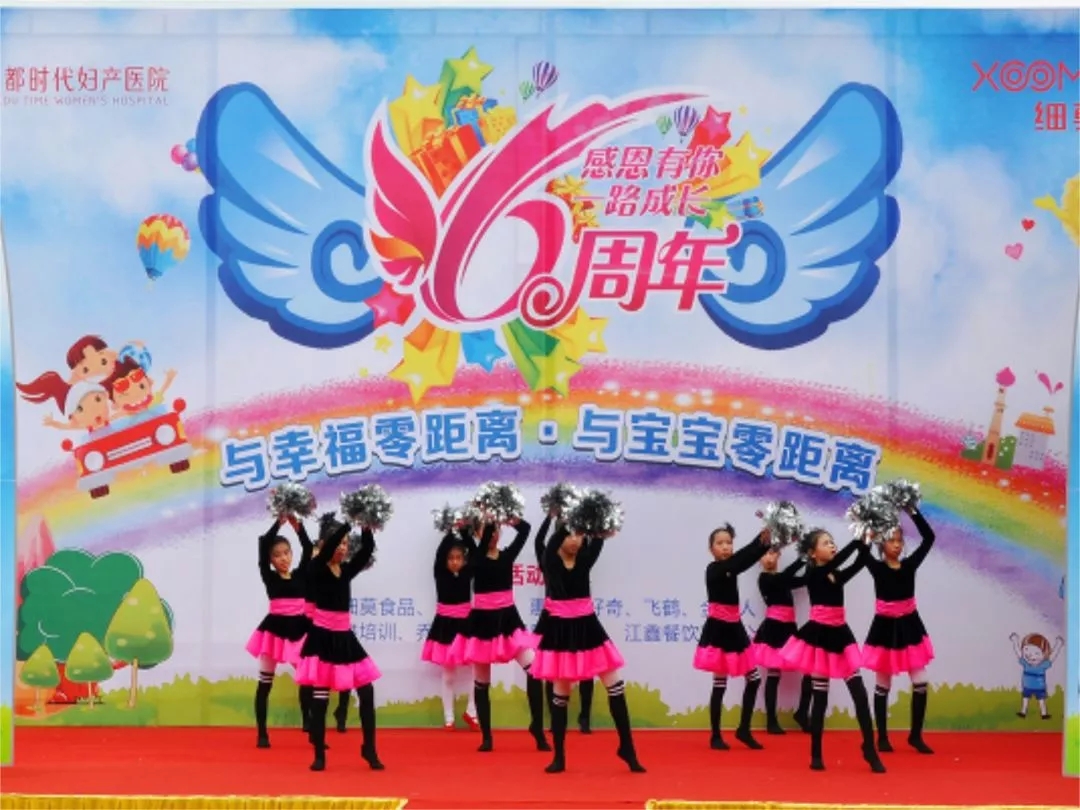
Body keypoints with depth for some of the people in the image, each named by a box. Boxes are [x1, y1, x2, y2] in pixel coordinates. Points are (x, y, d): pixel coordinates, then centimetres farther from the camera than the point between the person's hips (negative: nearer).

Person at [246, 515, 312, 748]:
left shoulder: (300, 575, 6)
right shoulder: (269, 577, -1)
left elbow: (308, 549, -5)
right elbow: (263, 548, -13)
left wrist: (298, 527, -17)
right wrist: (278, 523, -18)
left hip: (298, 630, 2)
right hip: (275, 629, -2)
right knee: (265, 683, 3)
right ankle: (262, 734, 11)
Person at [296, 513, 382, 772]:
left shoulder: (347, 570, 9)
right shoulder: (317, 568, -6)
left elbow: (367, 549, -4)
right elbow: (327, 548, -24)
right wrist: (349, 522, -29)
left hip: (345, 638, 5)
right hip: (322, 637, -5)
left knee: (367, 692, 1)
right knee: (320, 699, -1)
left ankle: (369, 749, 12)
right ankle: (319, 755, 11)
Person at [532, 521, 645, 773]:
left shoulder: (585, 559, 1)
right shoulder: (550, 561, -6)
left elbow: (598, 540, -13)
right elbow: (549, 540, -24)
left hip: (586, 628, 3)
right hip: (560, 631, -2)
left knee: (615, 686, -2)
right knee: (560, 693, 6)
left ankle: (627, 748, 10)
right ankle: (559, 757, 17)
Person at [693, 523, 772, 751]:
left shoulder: (730, 569, 9)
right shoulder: (713, 569, -12)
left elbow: (748, 558, -6)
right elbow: (740, 560, -29)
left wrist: (766, 541, -23)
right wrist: (760, 540, -36)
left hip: (734, 629, 8)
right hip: (717, 630, -8)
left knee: (754, 679, 8)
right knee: (720, 685, -3)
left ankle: (744, 730, 17)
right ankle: (715, 736, 7)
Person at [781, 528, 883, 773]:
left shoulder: (837, 575, 10)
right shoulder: (813, 574, -8)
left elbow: (859, 563, -2)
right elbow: (837, 560, -24)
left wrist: (866, 542, -15)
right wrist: (858, 539, -27)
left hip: (840, 635, 6)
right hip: (819, 636, -5)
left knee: (860, 694, -1)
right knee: (820, 698, 2)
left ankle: (870, 750, 7)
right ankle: (816, 755, 11)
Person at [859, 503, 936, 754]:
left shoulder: (909, 565, 0)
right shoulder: (877, 568, -8)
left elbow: (929, 537, -6)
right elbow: (863, 550, -24)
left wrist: (912, 511, -12)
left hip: (909, 627, 3)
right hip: (885, 628, -3)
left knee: (920, 683, -1)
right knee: (883, 686, 7)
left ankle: (915, 735, 12)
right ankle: (882, 737, 16)